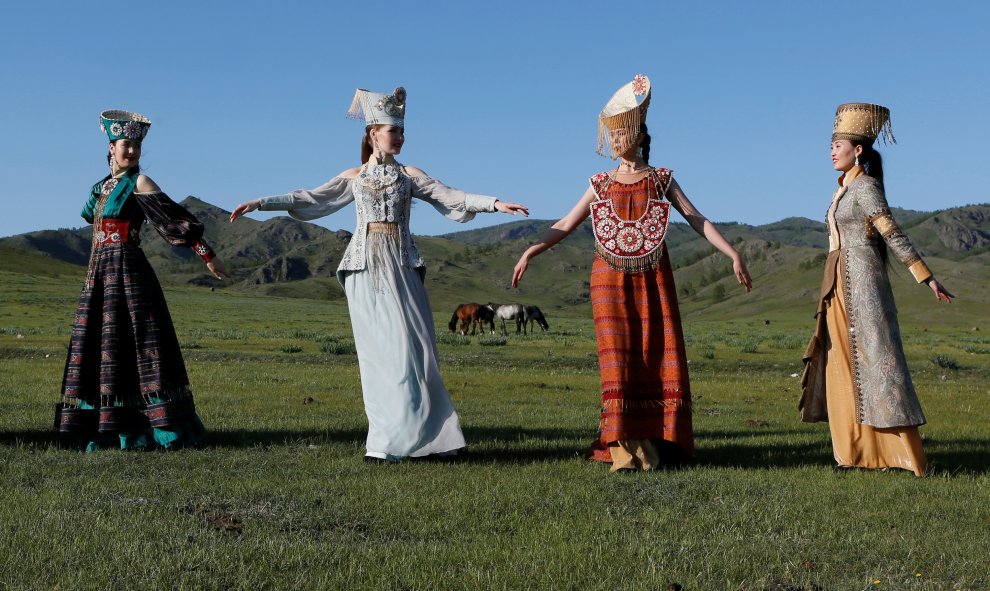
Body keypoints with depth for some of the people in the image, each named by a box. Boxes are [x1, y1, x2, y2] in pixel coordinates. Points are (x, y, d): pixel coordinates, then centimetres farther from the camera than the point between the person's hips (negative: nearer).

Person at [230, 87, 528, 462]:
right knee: (380, 352, -1)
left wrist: (494, 203, -11)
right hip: (366, 269, 0)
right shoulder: (354, 177, 11)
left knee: (409, 347, -5)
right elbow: (309, 199, 11)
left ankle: (421, 436, 1)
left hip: (401, 268, 0)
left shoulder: (409, 175, 10)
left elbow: (452, 197, 2)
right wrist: (260, 203, 6)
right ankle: (388, 440, 2)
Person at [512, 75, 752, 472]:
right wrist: (530, 252, -3)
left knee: (657, 357, -1)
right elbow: (566, 225, 8)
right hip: (611, 281, 0)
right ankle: (622, 449, -4)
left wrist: (733, 255, -4)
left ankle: (654, 445, 5)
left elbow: (697, 220, 3)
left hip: (653, 280, 0)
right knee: (619, 360, -5)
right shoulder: (601, 185, 8)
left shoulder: (661, 180, 5)